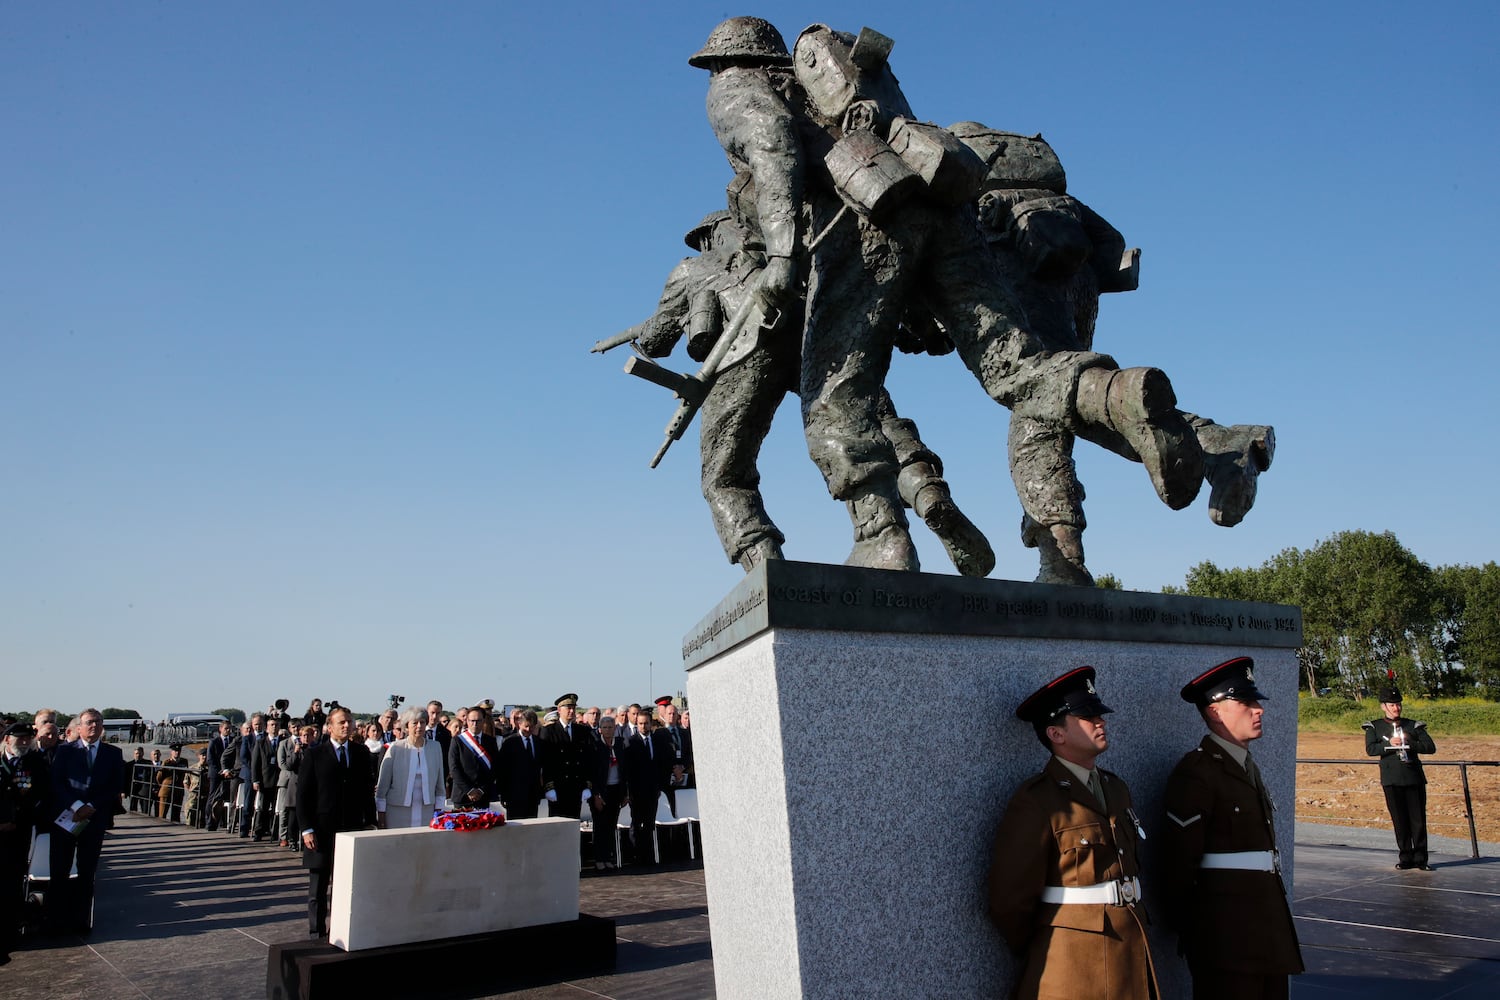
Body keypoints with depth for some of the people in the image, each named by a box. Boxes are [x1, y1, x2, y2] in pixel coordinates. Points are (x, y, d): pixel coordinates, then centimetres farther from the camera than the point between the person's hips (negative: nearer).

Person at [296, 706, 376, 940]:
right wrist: (306, 829, -8)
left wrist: (370, 822, 5)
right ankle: (317, 935, 16)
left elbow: (368, 789, 11)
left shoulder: (361, 753, 7)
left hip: (353, 829, 2)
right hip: (322, 831, -2)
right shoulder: (314, 755, -1)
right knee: (318, 889, 6)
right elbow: (303, 795, -2)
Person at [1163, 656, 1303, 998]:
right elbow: (1180, 859, -14)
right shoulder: (1196, 772, -15)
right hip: (1227, 930, -8)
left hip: (1264, 922, 9)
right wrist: (1187, 928, -7)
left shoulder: (1246, 766, 15)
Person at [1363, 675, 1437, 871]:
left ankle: (1420, 858, 9)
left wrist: (1408, 743, -13)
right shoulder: (1374, 727, 7)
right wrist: (1390, 744, -19)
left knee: (1418, 820, 1)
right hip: (1391, 780, -1)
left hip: (1414, 778, 1)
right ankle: (1405, 858, 12)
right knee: (1399, 821, 3)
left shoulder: (1414, 726, 10)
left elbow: (1431, 747, 0)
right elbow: (1370, 749, -7)